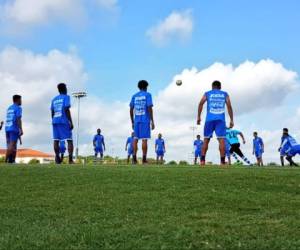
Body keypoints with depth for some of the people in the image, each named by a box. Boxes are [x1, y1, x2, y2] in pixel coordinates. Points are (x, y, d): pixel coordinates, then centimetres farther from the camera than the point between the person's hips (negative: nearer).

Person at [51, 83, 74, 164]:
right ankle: (70, 159, -14)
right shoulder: (66, 97, 0)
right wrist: (71, 122, -12)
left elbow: (52, 112, 16)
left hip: (55, 121, 5)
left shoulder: (54, 99, 18)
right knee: (69, 140, -4)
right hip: (64, 121, -5)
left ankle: (57, 158, -8)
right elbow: (67, 110, -11)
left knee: (56, 140, 2)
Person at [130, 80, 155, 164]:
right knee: (144, 139, -5)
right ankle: (144, 159, -7)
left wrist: (132, 122, 16)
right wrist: (152, 122, -8)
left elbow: (131, 110, 10)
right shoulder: (148, 95, 0)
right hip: (145, 120, -4)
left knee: (136, 138, 6)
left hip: (136, 120, 4)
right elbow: (150, 108, -10)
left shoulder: (134, 96, 13)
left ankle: (134, 158, -1)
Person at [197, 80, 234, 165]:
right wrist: (231, 120, 6)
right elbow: (229, 106, 6)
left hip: (210, 119, 1)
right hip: (221, 119, 0)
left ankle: (202, 160, -1)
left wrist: (198, 117, 2)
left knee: (206, 139, 7)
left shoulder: (207, 94, 16)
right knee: (221, 139, -7)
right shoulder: (225, 94, 18)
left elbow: (201, 103, 1)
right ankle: (222, 162, -16)